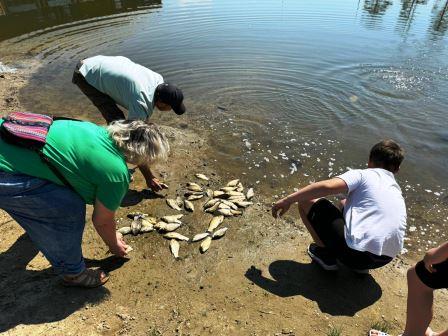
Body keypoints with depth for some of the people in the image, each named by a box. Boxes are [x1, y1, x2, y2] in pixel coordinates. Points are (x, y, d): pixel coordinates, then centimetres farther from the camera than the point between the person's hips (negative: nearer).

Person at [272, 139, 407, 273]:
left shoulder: (362, 175, 0)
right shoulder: (397, 191, 21)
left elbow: (327, 186, -17)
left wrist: (287, 200, -14)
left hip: (357, 252, -7)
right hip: (384, 261, 7)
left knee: (306, 200, 4)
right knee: (345, 204, 30)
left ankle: (326, 254, 10)